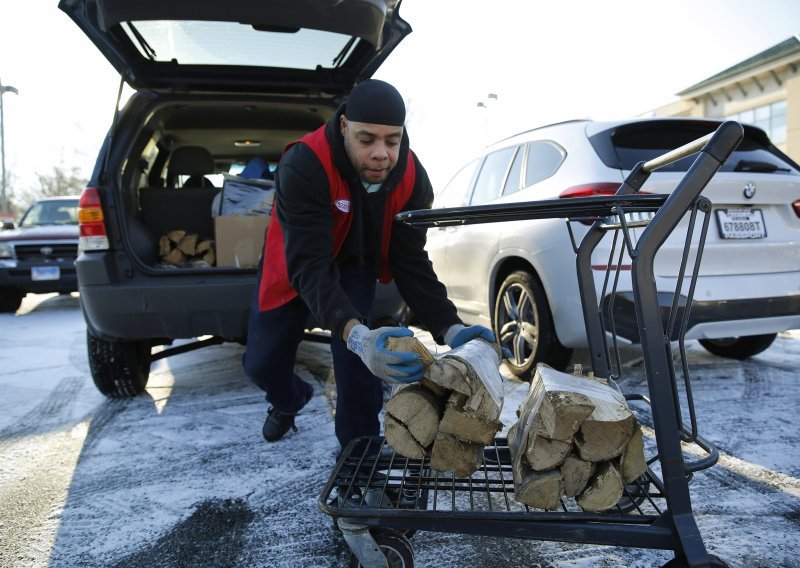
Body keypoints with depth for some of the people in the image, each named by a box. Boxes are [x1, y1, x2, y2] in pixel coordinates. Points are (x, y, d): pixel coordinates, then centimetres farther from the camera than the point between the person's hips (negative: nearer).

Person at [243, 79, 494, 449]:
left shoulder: (412, 179, -26)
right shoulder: (303, 166, -39)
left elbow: (411, 263, -22)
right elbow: (308, 266, -45)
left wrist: (449, 328, -37)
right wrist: (357, 335, -61)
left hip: (357, 264, 1)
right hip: (297, 264, -1)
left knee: (354, 357, -22)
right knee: (261, 363, 6)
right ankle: (289, 400, 43)